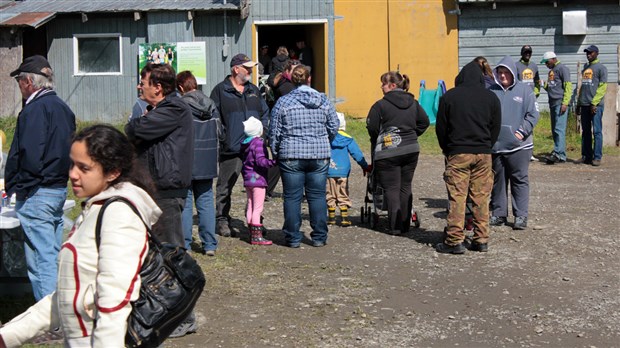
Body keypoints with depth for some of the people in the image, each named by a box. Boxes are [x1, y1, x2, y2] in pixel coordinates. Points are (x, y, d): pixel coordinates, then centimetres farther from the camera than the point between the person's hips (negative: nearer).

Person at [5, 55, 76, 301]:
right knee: (55, 259, 16)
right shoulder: (63, 108, 15)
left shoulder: (35, 109, -14)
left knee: (41, 263, -7)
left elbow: (29, 154, -22)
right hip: (59, 190, 9)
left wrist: (15, 186, -13)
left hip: (36, 195, -9)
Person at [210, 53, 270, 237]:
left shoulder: (254, 90, 17)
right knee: (225, 187, 1)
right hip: (231, 149, -5)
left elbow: (265, 112, 24)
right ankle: (222, 219, 12)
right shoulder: (220, 90, 0)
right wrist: (222, 138, -11)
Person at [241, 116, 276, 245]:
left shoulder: (245, 144, 11)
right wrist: (273, 162, -31)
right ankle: (256, 236, -7)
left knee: (250, 206, 12)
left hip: (247, 180, 9)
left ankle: (252, 233, 18)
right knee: (258, 208, -6)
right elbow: (260, 161, -25)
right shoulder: (258, 142, -14)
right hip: (258, 179, -9)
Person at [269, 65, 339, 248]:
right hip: (319, 156, 2)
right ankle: (319, 237, 12)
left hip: (291, 157, -2)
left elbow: (274, 132, -1)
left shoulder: (283, 102, -3)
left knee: (292, 197, 4)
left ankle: (293, 237, 8)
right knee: (317, 196, 8)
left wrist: (275, 153, 12)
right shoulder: (324, 100, 3)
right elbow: (334, 128, 6)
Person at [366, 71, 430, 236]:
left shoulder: (381, 105, -10)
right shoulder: (413, 103, 9)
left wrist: (376, 141, 11)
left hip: (388, 152, -6)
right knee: (405, 187, 13)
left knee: (391, 188, 0)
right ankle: (405, 225, 16)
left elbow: (372, 127, -8)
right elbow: (424, 122, 12)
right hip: (411, 150, 6)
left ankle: (395, 227, -1)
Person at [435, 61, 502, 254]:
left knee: (457, 197, -2)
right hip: (483, 154, 2)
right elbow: (496, 128, 9)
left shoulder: (449, 97, 0)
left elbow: (440, 128, 3)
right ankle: (481, 240, 8)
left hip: (458, 153, -2)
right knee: (481, 197, 6)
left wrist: (447, 150, 16)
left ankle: (455, 240, -4)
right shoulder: (491, 97, 6)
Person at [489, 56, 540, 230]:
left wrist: (522, 132, -12)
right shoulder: (492, 91, 7)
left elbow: (533, 114, -2)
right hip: (495, 144, 3)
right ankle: (498, 213, 20)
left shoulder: (524, 90, 1)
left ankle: (521, 216, 4)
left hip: (518, 145, -3)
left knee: (520, 180, 0)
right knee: (497, 180, 10)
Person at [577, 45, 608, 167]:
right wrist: (579, 103, 16)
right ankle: (586, 156, 13)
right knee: (585, 131, 8)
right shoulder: (585, 68, 19)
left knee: (597, 131, -6)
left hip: (596, 105, -7)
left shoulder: (601, 68, -3)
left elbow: (603, 87, -10)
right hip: (584, 105, 7)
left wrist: (594, 103, -18)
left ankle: (597, 157, -5)